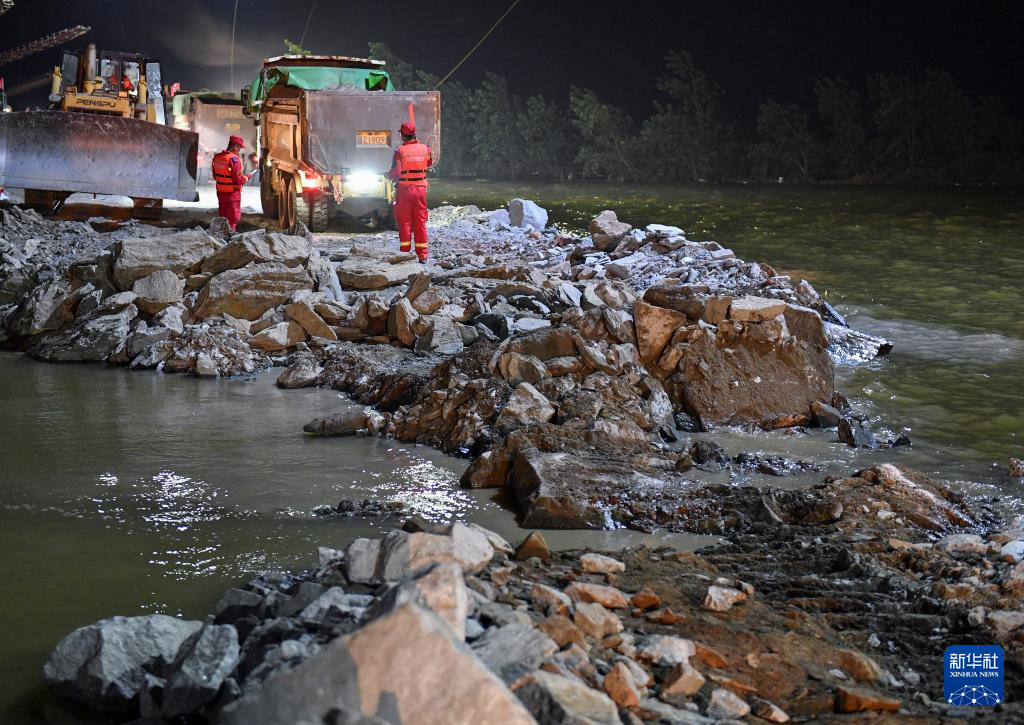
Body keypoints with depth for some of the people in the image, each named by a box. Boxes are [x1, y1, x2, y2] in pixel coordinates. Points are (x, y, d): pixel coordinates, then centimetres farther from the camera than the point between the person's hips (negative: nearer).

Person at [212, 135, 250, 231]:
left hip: (220, 192, 7)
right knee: (233, 217, 3)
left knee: (222, 216, 17)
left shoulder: (217, 157, 2)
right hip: (233, 193, -7)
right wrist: (245, 178, -4)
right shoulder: (234, 159, -21)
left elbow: (215, 176, 11)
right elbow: (237, 179, -23)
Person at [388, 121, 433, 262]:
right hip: (421, 189, 3)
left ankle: (405, 253, 6)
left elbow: (395, 173, -14)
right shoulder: (425, 149, 0)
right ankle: (422, 255, 6)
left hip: (405, 189, -3)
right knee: (420, 223, 8)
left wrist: (392, 176, 10)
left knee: (404, 223, 5)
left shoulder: (400, 151, -11)